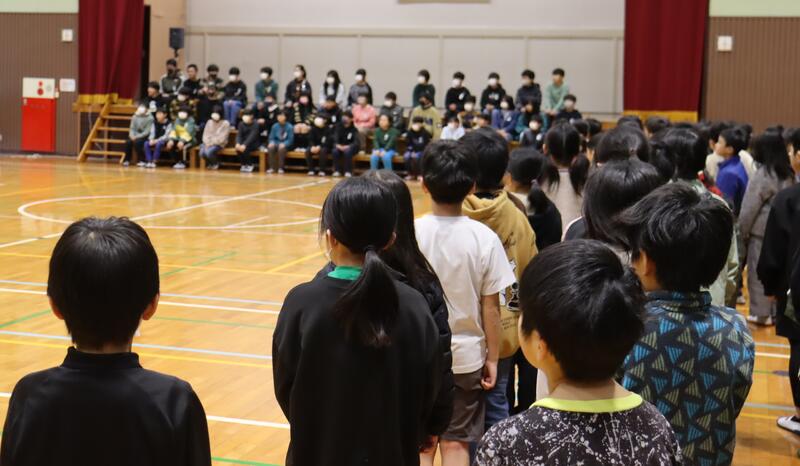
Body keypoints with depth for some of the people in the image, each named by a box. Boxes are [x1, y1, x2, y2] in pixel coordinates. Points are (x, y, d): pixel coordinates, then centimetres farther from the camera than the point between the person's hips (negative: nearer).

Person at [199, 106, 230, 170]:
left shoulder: (225, 124, -8)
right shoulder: (209, 122, 9)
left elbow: (222, 138, -13)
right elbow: (206, 134, 7)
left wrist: (212, 143, -17)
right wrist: (207, 143, -12)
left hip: (219, 144, -5)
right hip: (208, 143, 5)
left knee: (208, 152, -32)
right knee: (202, 152, -25)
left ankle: (216, 163, 0)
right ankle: (211, 163, 7)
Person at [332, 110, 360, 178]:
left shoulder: (354, 129, -8)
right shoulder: (339, 127, 1)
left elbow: (356, 142, -18)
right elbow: (335, 138, -7)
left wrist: (347, 147, -35)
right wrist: (337, 145, -29)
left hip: (351, 147, -3)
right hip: (340, 146, 3)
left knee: (347, 151, -37)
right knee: (335, 151, -31)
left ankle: (348, 171, -26)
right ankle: (337, 170, -20)